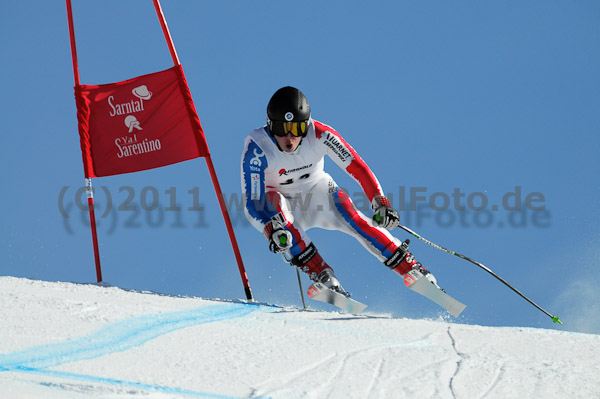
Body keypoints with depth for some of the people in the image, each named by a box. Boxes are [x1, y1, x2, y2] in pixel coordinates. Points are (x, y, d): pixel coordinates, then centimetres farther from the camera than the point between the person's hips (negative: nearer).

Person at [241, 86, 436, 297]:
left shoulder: (319, 134, -25)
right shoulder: (257, 147, -29)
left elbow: (357, 167, -22)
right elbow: (252, 203, -30)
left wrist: (381, 204, -36)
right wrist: (271, 230, -49)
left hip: (318, 193, 1)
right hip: (280, 204, -1)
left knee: (355, 221, -23)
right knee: (273, 200, -35)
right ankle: (321, 274, -33)